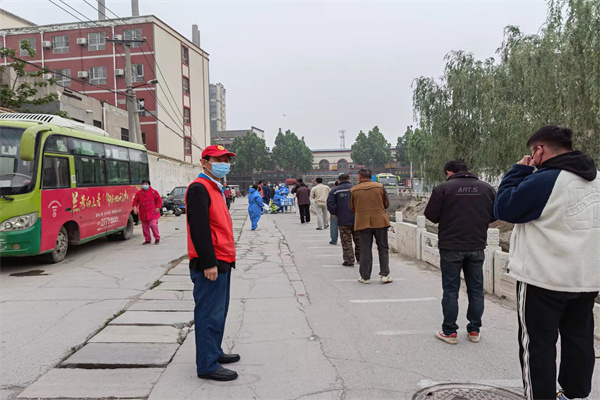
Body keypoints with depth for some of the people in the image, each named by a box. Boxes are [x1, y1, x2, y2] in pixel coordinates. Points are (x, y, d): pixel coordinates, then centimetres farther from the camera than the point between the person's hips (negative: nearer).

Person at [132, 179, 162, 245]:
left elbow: (159, 200, 3)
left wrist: (158, 207, -8)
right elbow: (135, 201, 8)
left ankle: (157, 238, 2)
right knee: (145, 227, 6)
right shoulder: (139, 193, 7)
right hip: (143, 214, 3)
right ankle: (147, 240, 21)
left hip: (152, 213, -3)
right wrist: (135, 207, -9)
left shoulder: (154, 192, 2)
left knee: (153, 225, -16)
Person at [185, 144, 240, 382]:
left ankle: (214, 352, 33)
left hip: (222, 262, 10)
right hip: (211, 264, -10)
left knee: (218, 311, 19)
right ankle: (207, 366, 8)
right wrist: (209, 263, -24)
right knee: (209, 315, -2)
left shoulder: (215, 188, 19)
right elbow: (199, 229, -22)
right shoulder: (199, 188, -14)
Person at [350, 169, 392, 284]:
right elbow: (386, 204, 8)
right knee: (383, 249, 10)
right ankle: (384, 275, 10)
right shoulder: (380, 187, 2)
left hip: (362, 223, 0)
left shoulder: (353, 190, -1)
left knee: (365, 251, 6)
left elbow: (352, 208, 6)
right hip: (380, 221, 0)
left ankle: (365, 277, 10)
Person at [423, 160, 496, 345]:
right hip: (477, 247, 3)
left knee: (450, 290, 5)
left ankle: (449, 332, 11)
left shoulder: (443, 188, -9)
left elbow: (431, 215, -8)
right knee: (476, 289, 13)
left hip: (451, 247, -3)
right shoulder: (487, 188, 3)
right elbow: (494, 215, 9)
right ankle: (474, 330, 21)